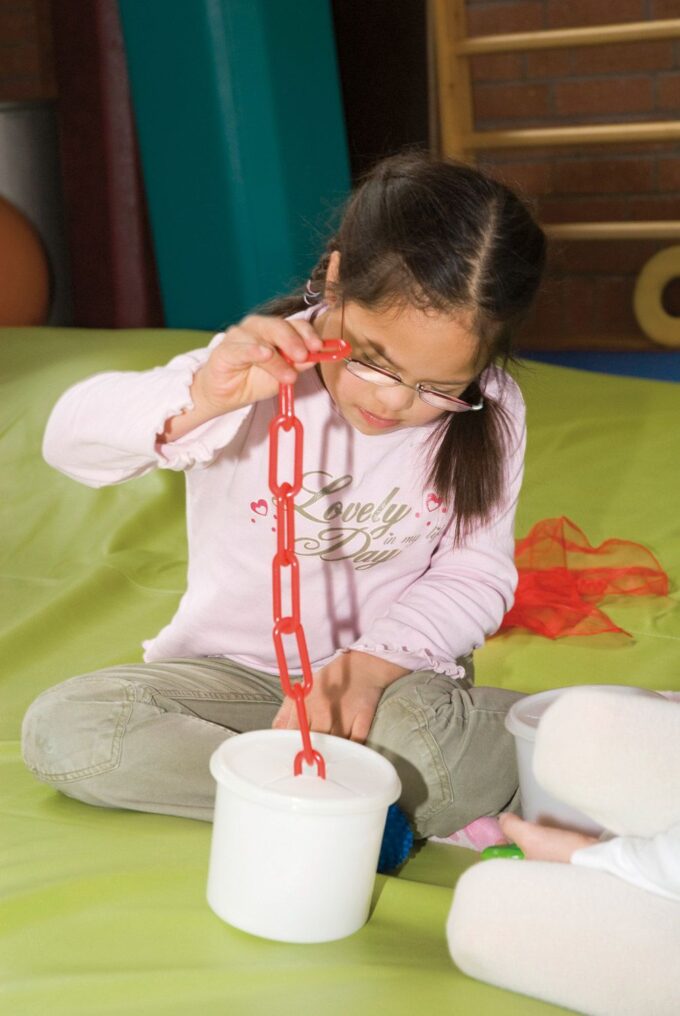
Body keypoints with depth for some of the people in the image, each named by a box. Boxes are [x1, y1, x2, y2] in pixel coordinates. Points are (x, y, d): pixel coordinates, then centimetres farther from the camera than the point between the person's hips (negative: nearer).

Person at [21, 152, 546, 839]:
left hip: (393, 674, -2)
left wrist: (372, 664, -23)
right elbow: (72, 442, -23)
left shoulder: (488, 417, -9)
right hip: (232, 672, 3)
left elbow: (476, 573, -5)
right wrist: (201, 397, -42)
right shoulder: (256, 369, -15)